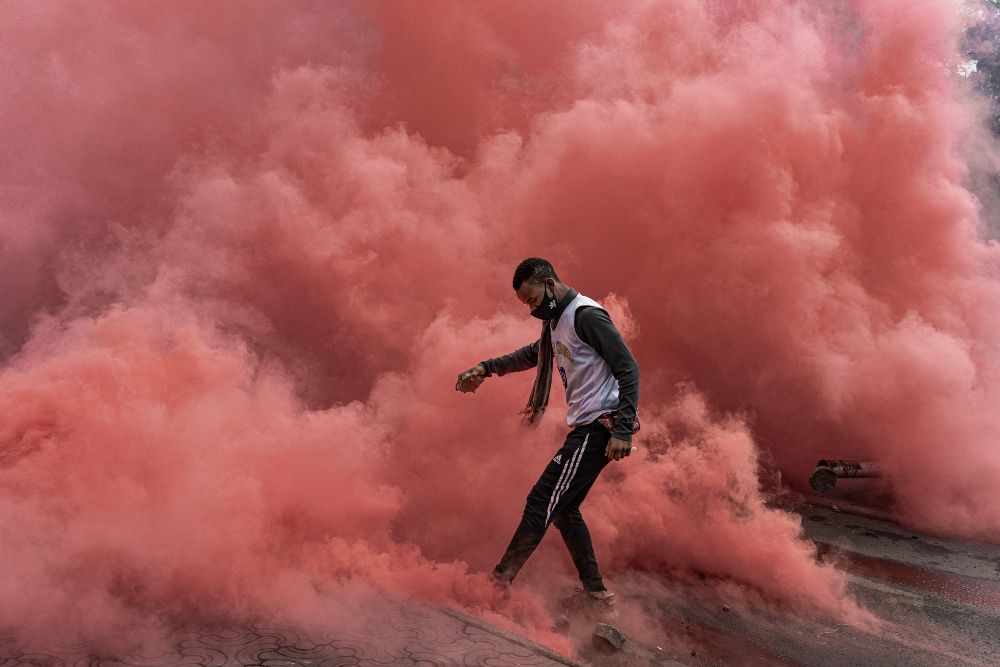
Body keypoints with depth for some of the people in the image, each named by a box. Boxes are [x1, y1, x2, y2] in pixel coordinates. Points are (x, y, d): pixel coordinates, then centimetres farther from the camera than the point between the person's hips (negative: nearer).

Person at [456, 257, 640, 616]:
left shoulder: (587, 315, -14)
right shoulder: (557, 321, 16)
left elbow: (629, 369, -19)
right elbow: (533, 355, 36)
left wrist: (623, 430, -25)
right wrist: (485, 368, 27)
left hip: (598, 428, -10)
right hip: (584, 428, 10)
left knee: (542, 502, -9)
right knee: (563, 508, 13)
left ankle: (500, 580, -1)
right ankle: (595, 593, 19)